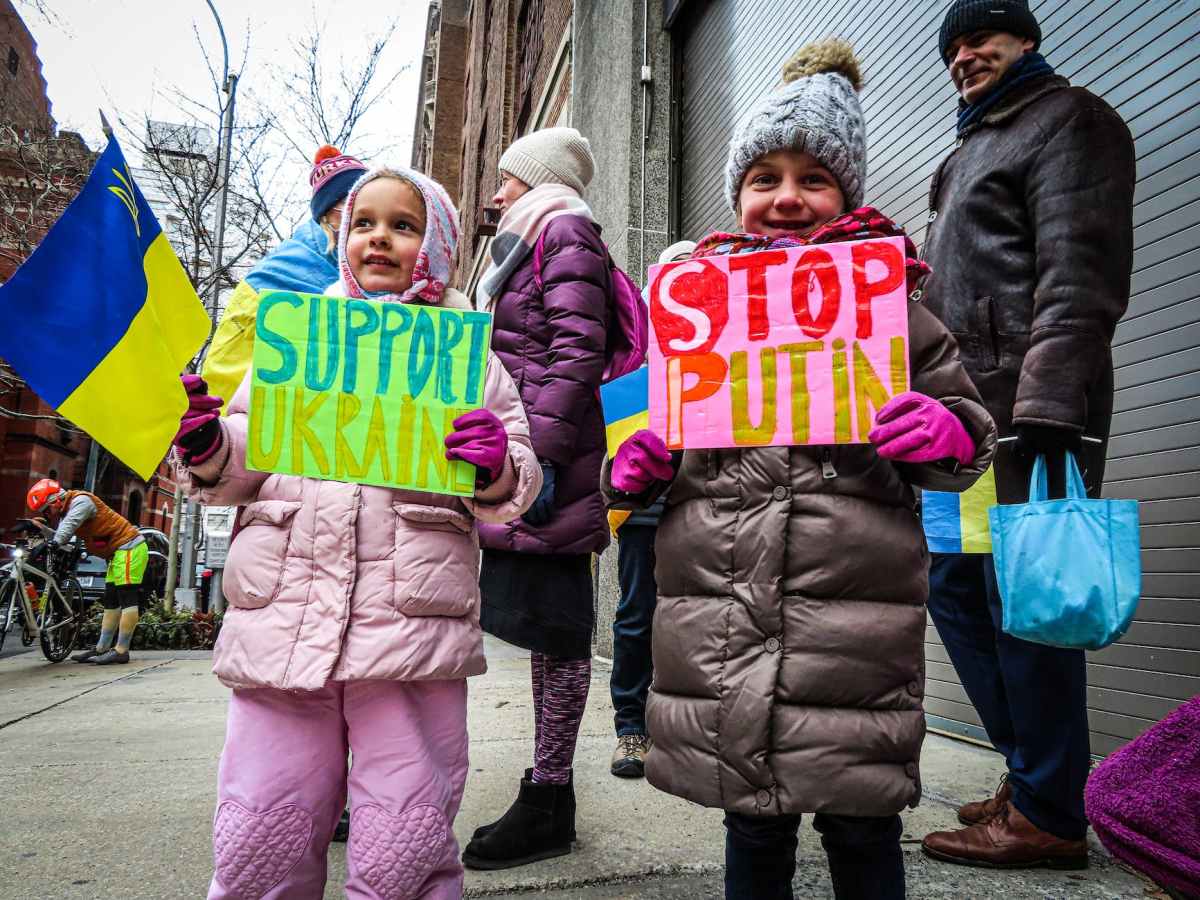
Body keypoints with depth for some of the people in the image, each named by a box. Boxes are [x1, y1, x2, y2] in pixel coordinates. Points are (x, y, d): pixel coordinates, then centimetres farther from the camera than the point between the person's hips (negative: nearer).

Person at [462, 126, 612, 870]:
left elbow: (577, 350, -15)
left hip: (545, 460, -9)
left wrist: (543, 452, -22)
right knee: (547, 623, 10)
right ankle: (549, 794, 20)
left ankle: (549, 803, 5)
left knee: (551, 620, -5)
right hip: (520, 454, 10)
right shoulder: (535, 243, 28)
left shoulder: (565, 233, -1)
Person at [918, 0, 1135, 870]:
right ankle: (1037, 772, 23)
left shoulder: (1069, 118, 2)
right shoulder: (967, 154, 29)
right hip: (967, 417, 9)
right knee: (956, 587, 11)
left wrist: (1046, 404, -23)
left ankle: (1049, 814, 7)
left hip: (1028, 413, -9)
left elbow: (1079, 275, -13)